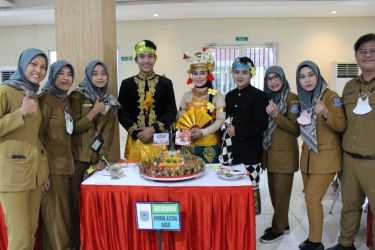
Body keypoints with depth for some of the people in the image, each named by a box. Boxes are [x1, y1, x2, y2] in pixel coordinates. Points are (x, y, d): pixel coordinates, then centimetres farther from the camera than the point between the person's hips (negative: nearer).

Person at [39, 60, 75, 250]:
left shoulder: (65, 99, 13)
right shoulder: (46, 98, -10)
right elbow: (36, 136, -15)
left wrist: (70, 163, 13)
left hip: (65, 166, 7)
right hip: (51, 168, -7)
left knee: (64, 214, 15)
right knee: (56, 217, 2)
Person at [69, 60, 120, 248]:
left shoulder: (110, 101, 9)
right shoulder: (77, 96, -2)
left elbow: (109, 134, 5)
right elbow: (73, 127, -7)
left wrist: (103, 159, -4)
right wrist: (94, 111, -12)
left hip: (98, 159, 3)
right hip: (78, 158, -3)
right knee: (78, 202, -1)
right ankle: (79, 242, 15)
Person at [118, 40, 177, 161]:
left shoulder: (166, 83, 3)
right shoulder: (126, 84, 4)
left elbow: (172, 112, 0)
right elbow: (122, 113, 2)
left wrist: (153, 129, -11)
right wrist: (136, 132, -10)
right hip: (136, 139, 0)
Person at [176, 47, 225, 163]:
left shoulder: (217, 96, -2)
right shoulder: (187, 96, 8)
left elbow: (220, 120, -8)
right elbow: (181, 119, 11)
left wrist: (203, 132, -18)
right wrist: (188, 131, -8)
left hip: (210, 147, -2)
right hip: (189, 145, 3)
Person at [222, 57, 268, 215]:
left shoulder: (259, 96, -7)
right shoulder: (230, 96, 13)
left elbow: (261, 125, -14)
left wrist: (237, 131, -15)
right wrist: (227, 130, 0)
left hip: (250, 152, -5)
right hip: (232, 150, 5)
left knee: (251, 188, 2)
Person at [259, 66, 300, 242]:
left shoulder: (292, 98, -9)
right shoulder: (267, 98, 12)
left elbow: (296, 129, -15)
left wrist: (276, 115, -24)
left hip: (285, 154, -7)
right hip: (270, 152, 7)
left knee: (281, 193, 2)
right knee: (274, 192, 14)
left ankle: (278, 229, 15)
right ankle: (283, 224, 28)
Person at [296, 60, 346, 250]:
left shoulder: (331, 96, -12)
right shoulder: (303, 99, 7)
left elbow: (342, 126, -16)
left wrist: (326, 113, -32)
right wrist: (300, 122, 0)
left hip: (326, 156, -7)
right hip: (308, 155, 7)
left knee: (312, 198, -7)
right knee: (310, 198, 12)